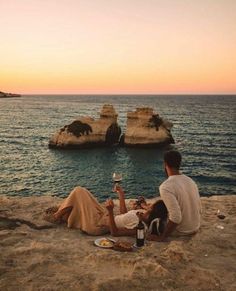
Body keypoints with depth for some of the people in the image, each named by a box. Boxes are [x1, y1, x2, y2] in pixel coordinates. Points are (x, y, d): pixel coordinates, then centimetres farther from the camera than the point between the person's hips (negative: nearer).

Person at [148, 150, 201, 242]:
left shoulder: (166, 187, -24)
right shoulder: (190, 181, -1)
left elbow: (176, 218, -31)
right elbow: (198, 209, 5)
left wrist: (162, 237, -20)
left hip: (182, 231, -7)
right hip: (196, 228, 7)